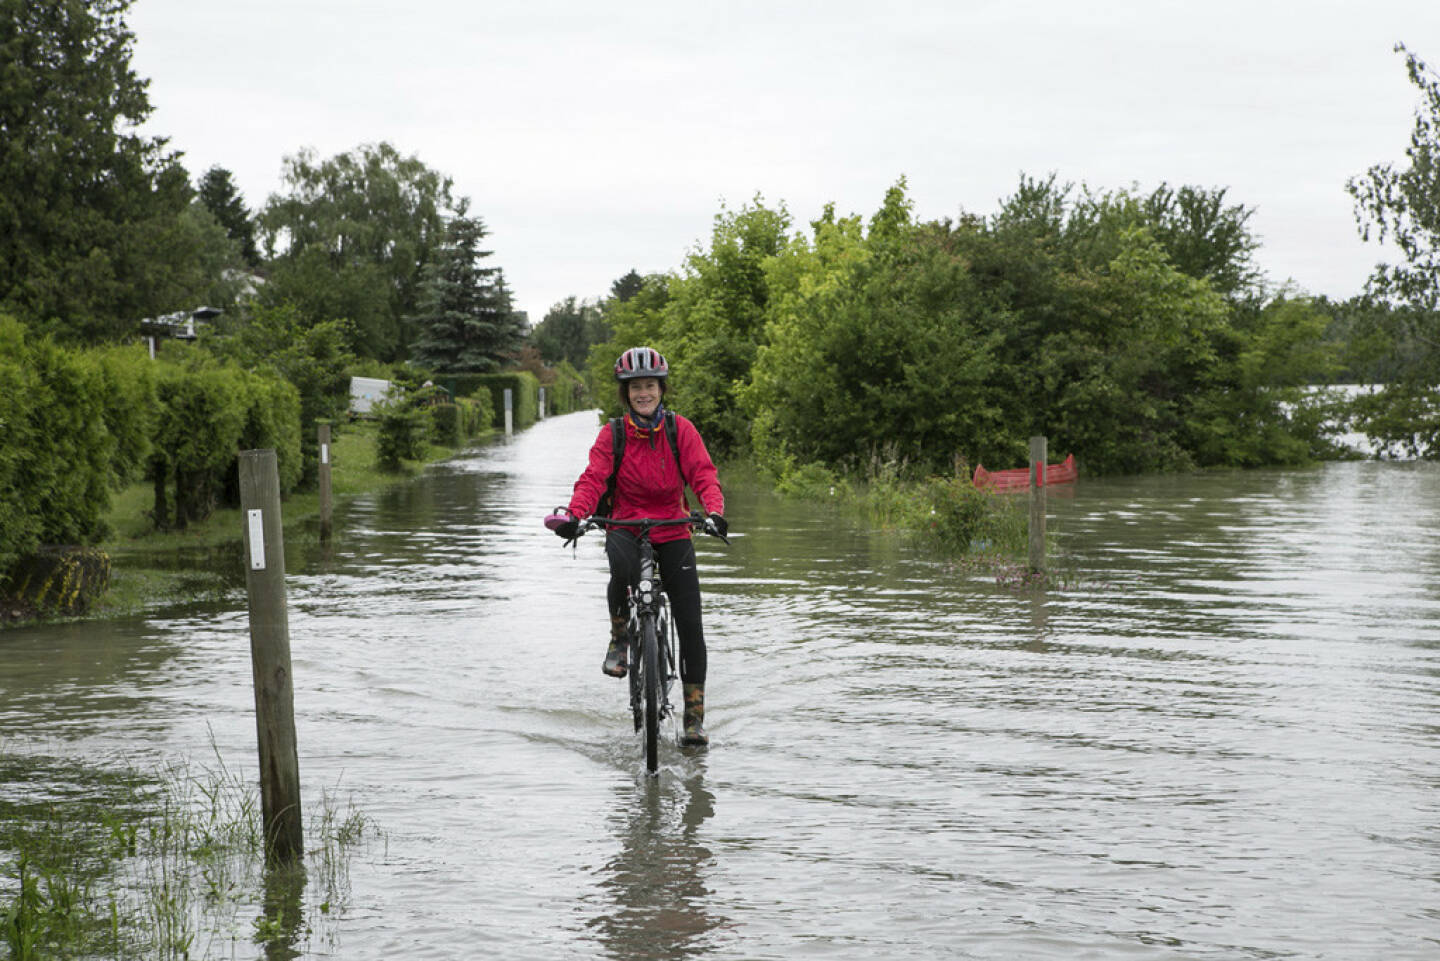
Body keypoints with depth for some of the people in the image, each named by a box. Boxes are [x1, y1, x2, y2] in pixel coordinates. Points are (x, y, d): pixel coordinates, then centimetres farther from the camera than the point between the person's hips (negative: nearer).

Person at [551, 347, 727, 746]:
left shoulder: (680, 429, -4)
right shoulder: (612, 434, -4)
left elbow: (703, 474, -13)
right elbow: (592, 479, -14)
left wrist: (714, 512, -33)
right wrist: (576, 515, -34)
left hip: (672, 530, 1)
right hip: (625, 526, -1)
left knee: (690, 624, -7)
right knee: (623, 567, -38)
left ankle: (694, 716, 3)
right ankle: (619, 635, -8)